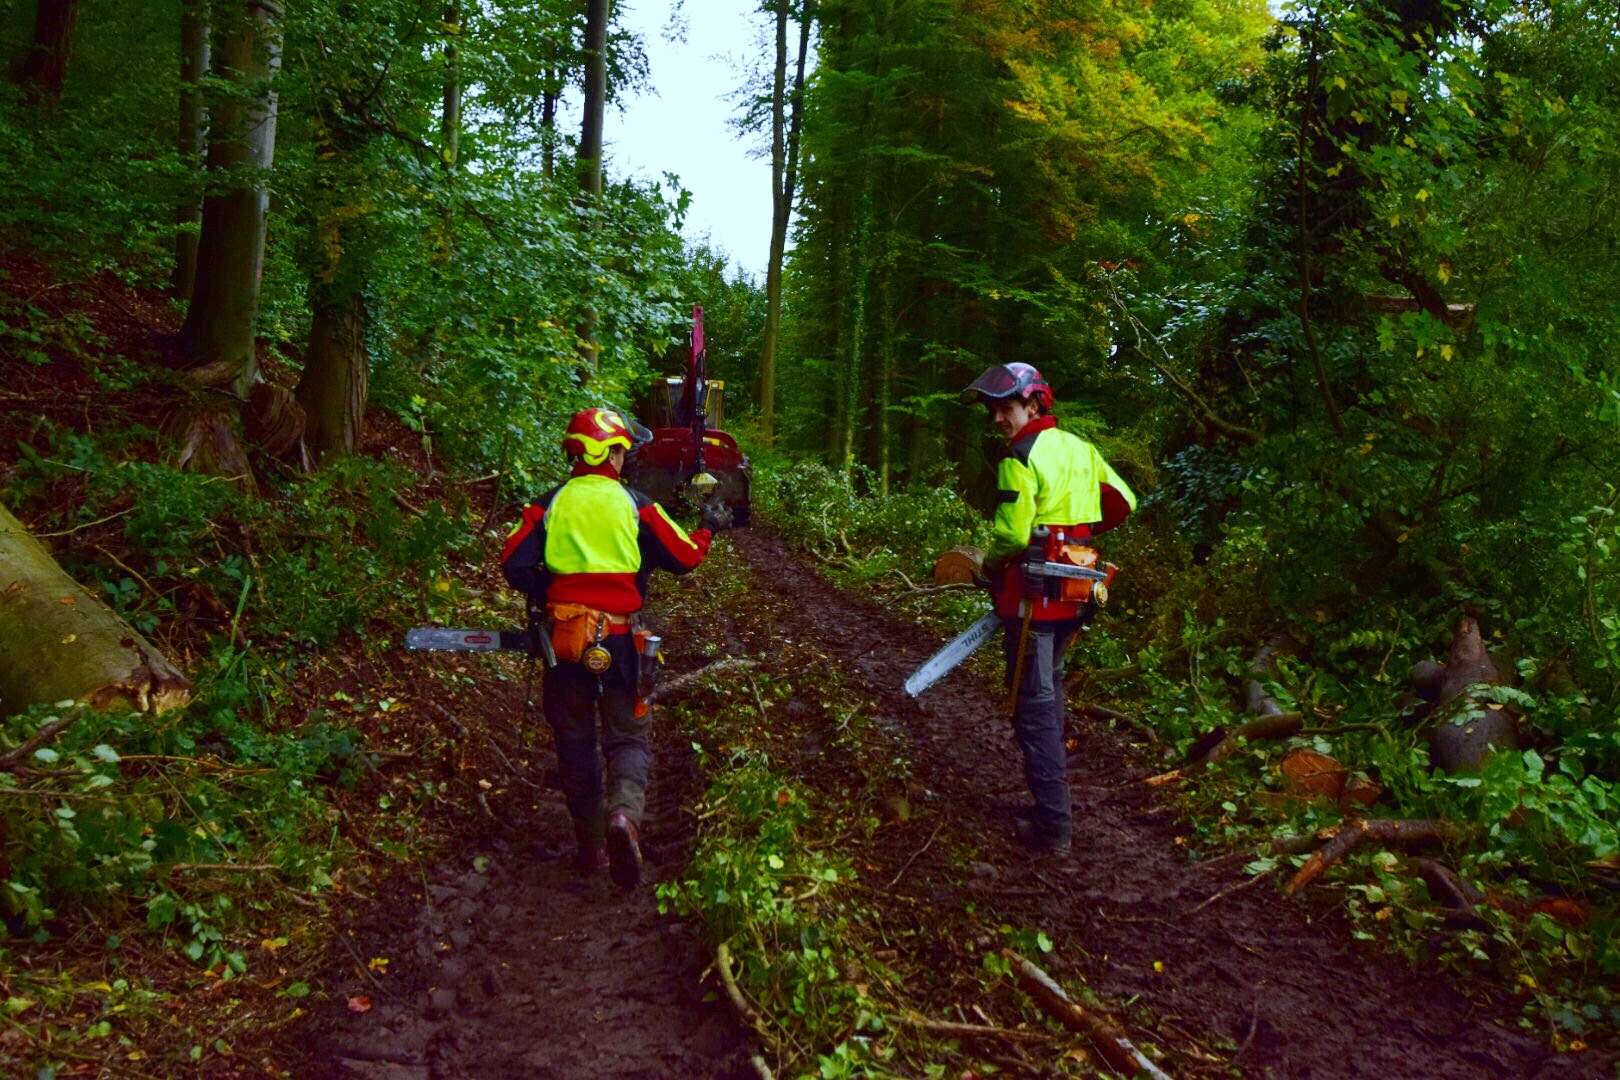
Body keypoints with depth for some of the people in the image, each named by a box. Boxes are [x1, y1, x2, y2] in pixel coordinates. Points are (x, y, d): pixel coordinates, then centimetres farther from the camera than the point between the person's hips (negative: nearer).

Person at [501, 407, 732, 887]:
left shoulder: (549, 504, 2)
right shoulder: (635, 505, -2)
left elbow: (515, 563, -6)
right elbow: (684, 558, 4)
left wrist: (542, 596, 14)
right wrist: (709, 529, 23)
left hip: (564, 641, 2)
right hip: (619, 641, -1)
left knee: (575, 743, 14)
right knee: (629, 739, 9)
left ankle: (591, 846, 16)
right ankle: (624, 813, -20)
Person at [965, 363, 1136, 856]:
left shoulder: (1021, 457, -13)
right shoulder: (1080, 448, 11)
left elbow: (1012, 533, -20)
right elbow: (1123, 502, 19)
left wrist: (989, 563, -1)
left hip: (1033, 593, -8)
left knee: (1035, 703, -3)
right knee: (1049, 688, 23)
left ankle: (1052, 825, -2)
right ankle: (1054, 783, 32)